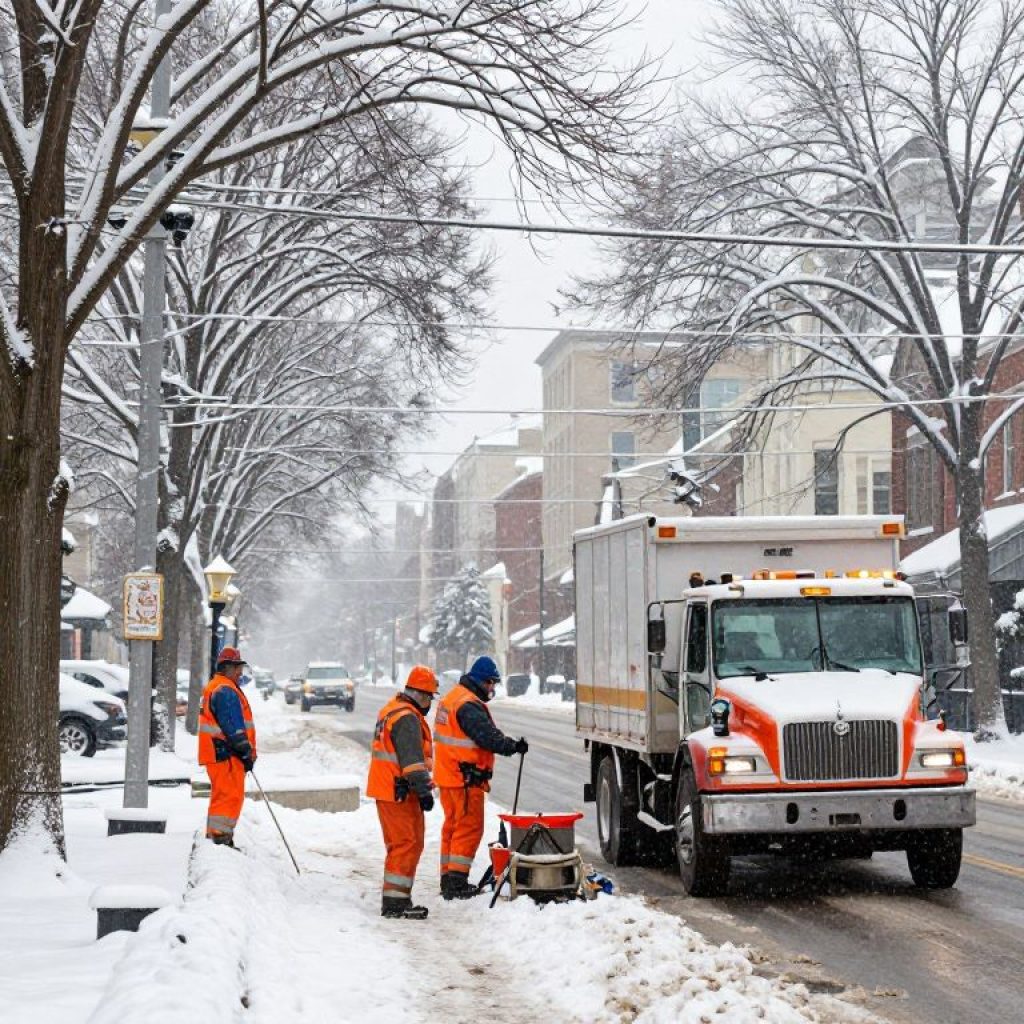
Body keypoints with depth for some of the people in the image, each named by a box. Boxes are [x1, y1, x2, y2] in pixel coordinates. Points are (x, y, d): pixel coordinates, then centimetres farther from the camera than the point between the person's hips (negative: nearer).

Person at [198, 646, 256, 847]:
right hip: (225, 753, -11)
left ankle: (214, 834, 25)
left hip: (218, 753, 11)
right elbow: (233, 727, -19)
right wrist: (247, 753, -15)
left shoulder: (215, 687, 21)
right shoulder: (226, 690, -14)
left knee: (222, 795, 18)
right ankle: (221, 836, -12)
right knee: (230, 796, -10)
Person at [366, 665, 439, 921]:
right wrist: (424, 791, -23)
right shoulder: (408, 718, -18)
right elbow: (413, 760, -24)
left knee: (398, 843, 17)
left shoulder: (391, 710, 16)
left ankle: (394, 899, 22)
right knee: (409, 844, -7)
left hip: (384, 790, 11)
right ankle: (396, 901, -9)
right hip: (400, 793, -11)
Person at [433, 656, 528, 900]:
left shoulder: (452, 697, 15)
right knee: (470, 827, -5)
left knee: (453, 825, 16)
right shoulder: (468, 705, -19)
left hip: (448, 776, 11)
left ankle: (448, 879, 22)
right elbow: (487, 735, -25)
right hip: (466, 778, -11)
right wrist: (512, 746, -20)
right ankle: (456, 882, -7)